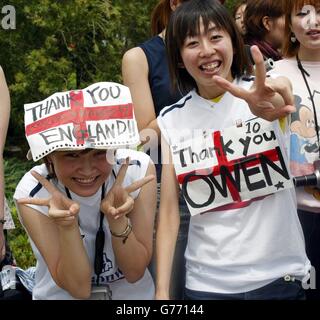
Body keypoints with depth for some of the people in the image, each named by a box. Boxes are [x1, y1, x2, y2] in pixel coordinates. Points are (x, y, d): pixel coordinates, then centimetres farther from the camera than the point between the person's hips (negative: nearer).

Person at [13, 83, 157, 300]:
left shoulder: (139, 170, -15)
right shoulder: (32, 193, -17)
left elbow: (134, 272, -11)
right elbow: (78, 288, -16)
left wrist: (117, 218, -27)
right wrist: (67, 225, -30)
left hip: (136, 295, 1)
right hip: (63, 296, -1)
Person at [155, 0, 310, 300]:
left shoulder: (266, 94, -6)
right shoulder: (171, 120, -1)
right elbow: (169, 210, -2)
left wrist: (274, 107, -53)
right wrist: (161, 291, -9)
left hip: (278, 275, -1)